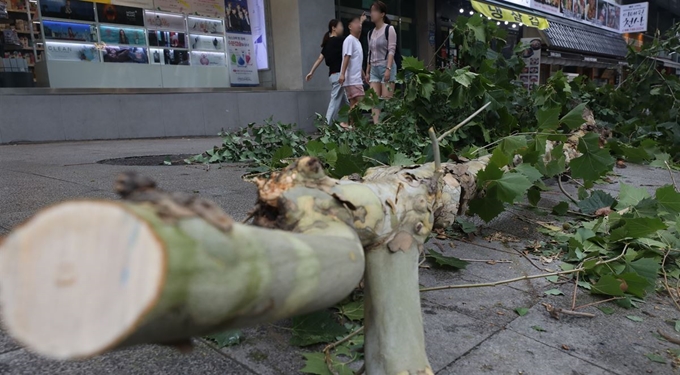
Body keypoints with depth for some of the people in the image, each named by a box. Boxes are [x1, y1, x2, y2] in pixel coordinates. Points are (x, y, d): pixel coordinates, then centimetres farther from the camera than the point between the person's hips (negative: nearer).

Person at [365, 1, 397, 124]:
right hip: (374, 69, 6)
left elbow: (391, 50, -9)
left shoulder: (389, 29, 0)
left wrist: (388, 68, -19)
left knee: (386, 100, -10)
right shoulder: (371, 33, 18)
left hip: (386, 67, -6)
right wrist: (367, 71, 15)